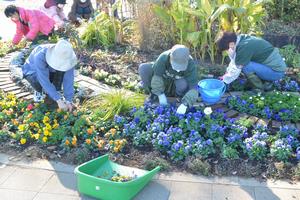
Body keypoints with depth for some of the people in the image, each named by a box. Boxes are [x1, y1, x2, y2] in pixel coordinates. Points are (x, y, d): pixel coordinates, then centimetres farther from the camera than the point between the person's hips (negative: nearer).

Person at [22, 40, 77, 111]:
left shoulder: (67, 56, -30)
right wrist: (58, 100, -45)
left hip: (50, 71, 3)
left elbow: (68, 79, -30)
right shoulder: (40, 56, -41)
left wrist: (68, 100, -37)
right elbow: (44, 80, -42)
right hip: (33, 71, -3)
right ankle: (38, 91, 0)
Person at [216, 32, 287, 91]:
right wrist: (227, 74, 8)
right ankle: (267, 83, 13)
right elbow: (235, 60, 13)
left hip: (277, 71, -9)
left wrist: (224, 82, -6)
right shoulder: (243, 39, 2)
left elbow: (236, 69, -17)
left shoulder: (244, 47, -24)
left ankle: (259, 90, -3)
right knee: (242, 62, 11)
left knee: (245, 67, -23)